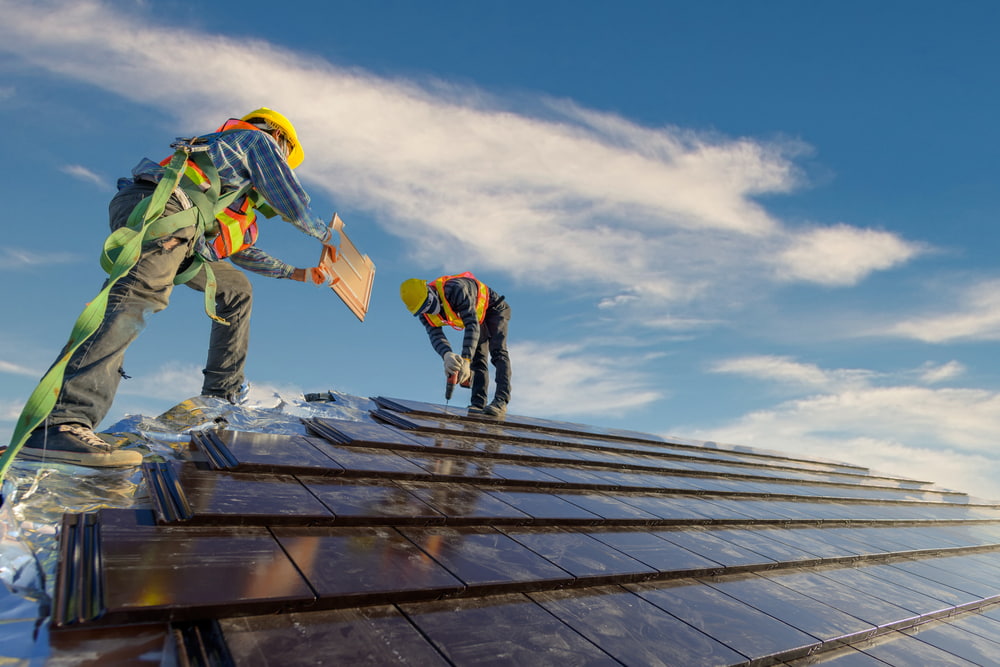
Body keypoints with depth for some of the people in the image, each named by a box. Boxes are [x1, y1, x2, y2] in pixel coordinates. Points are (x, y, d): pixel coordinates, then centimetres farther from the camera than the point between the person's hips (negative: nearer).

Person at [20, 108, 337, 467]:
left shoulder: (238, 191, 38)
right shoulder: (260, 140, 16)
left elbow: (240, 251, 39)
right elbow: (293, 205, 8)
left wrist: (295, 273, 44)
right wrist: (322, 232, 28)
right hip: (159, 206, -10)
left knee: (236, 290, 21)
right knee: (139, 296, -31)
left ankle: (221, 392, 20)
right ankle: (57, 425, -46)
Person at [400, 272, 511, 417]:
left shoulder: (455, 289, -42)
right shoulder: (425, 313, -18)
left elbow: (472, 325, -46)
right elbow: (436, 336, -30)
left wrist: (466, 360, -53)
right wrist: (446, 355, -54)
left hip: (494, 309, -7)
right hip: (479, 317, 7)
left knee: (497, 351, -19)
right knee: (477, 358, -3)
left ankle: (501, 401, -26)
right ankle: (478, 404, -8)